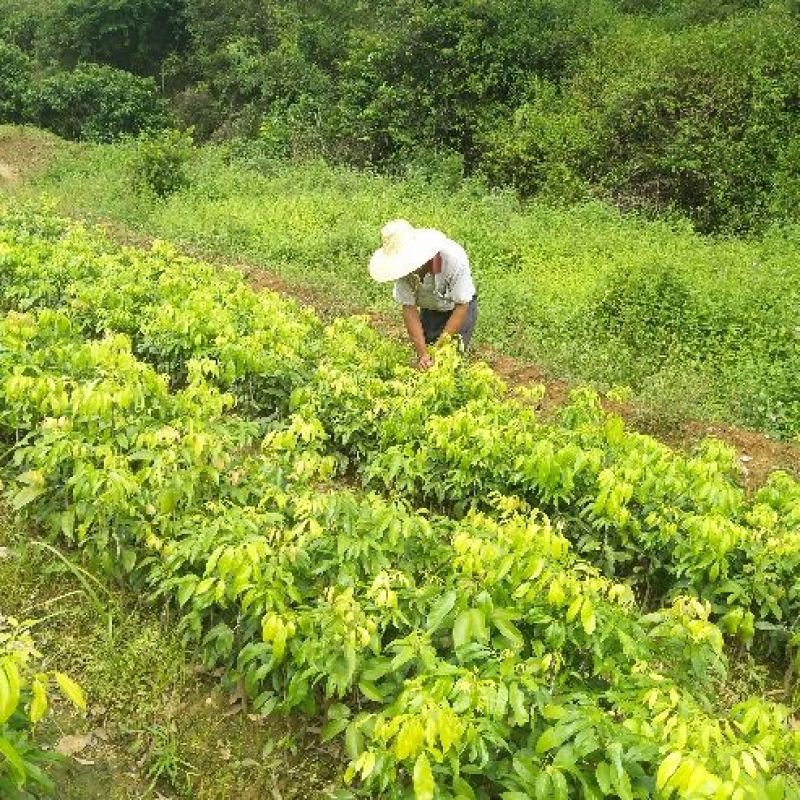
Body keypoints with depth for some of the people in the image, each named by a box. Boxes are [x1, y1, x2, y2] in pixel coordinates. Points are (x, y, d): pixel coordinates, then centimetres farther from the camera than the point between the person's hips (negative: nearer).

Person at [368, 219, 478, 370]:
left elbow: (462, 306, -27)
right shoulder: (404, 265, -27)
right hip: (429, 310, 3)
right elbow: (409, 308, -20)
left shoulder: (453, 257, -37)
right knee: (424, 364, 0)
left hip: (459, 308, -3)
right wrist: (422, 353, -27)